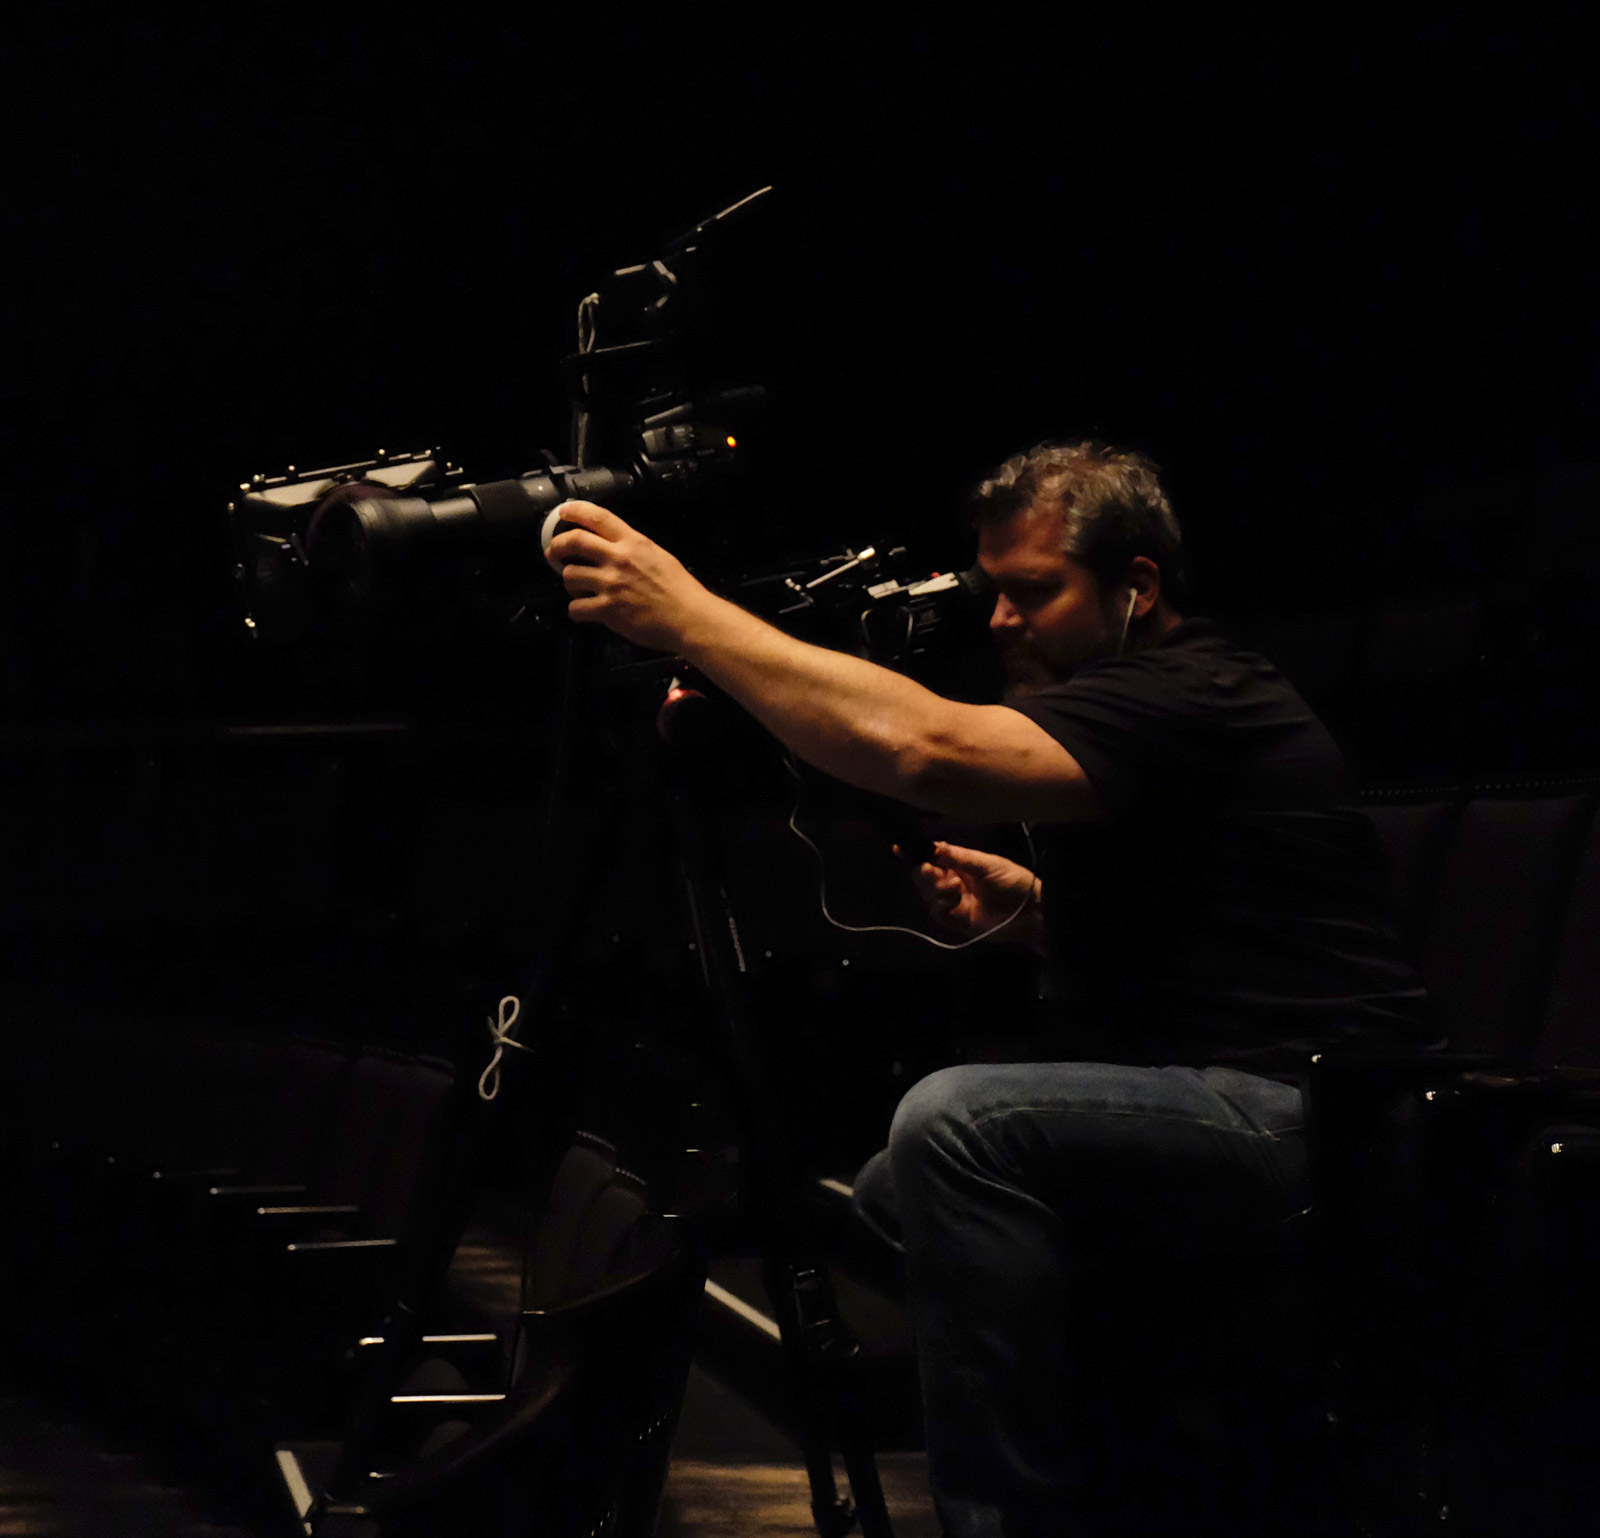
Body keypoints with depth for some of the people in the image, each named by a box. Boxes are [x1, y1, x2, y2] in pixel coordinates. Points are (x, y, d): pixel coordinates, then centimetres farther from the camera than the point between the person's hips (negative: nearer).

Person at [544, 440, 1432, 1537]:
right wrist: (1033, 911, 7)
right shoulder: (1132, 699, 17)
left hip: (1317, 1115, -11)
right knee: (883, 1202, 17)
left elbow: (922, 747, -32)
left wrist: (687, 614, -27)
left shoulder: (1196, 695, -16)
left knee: (959, 1126, -28)